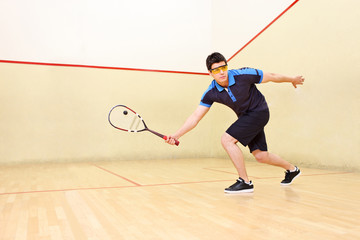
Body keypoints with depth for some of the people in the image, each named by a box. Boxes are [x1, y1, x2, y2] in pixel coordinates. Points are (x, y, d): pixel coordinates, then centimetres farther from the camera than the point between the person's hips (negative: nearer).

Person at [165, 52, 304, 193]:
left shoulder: (243, 75, -23)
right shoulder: (211, 93, -13)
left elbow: (271, 77, -7)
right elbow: (195, 117, -14)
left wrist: (292, 79, 8)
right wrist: (176, 135, -25)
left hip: (259, 111, -5)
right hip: (245, 118, 5)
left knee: (227, 139, -20)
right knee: (260, 156, 9)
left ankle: (245, 182, -9)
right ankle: (291, 169, 38)